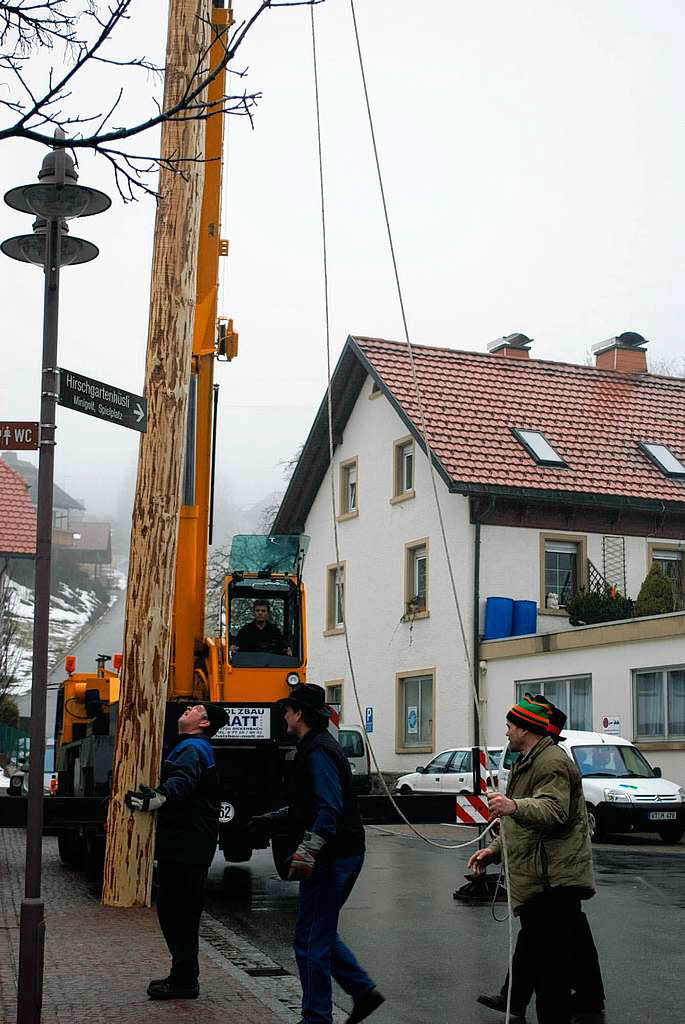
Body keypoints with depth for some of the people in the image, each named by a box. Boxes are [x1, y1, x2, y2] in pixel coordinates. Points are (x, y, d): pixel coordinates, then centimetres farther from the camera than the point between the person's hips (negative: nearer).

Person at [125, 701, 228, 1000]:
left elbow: (182, 781, -35)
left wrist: (156, 798, -48)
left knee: (179, 910, -7)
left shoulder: (192, 748, -14)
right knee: (173, 908, 16)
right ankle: (183, 975, 25)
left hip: (187, 847, -11)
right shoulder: (189, 747, 22)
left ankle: (184, 981, -1)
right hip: (183, 844, 11)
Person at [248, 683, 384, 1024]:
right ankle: (364, 991, 18)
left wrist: (308, 850, -34)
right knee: (321, 934, 17)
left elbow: (329, 808, -27)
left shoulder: (318, 752, -16)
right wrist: (273, 819, 30)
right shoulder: (316, 747, 17)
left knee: (311, 940, -2)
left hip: (331, 859, -10)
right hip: (343, 855, 10)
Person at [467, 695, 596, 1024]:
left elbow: (552, 811, -28)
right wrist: (495, 849, 23)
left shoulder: (553, 762, -10)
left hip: (554, 883, -11)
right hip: (536, 884, 11)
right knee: (537, 960, 15)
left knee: (551, 969, -13)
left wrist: (514, 807, -45)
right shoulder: (528, 763, 25)